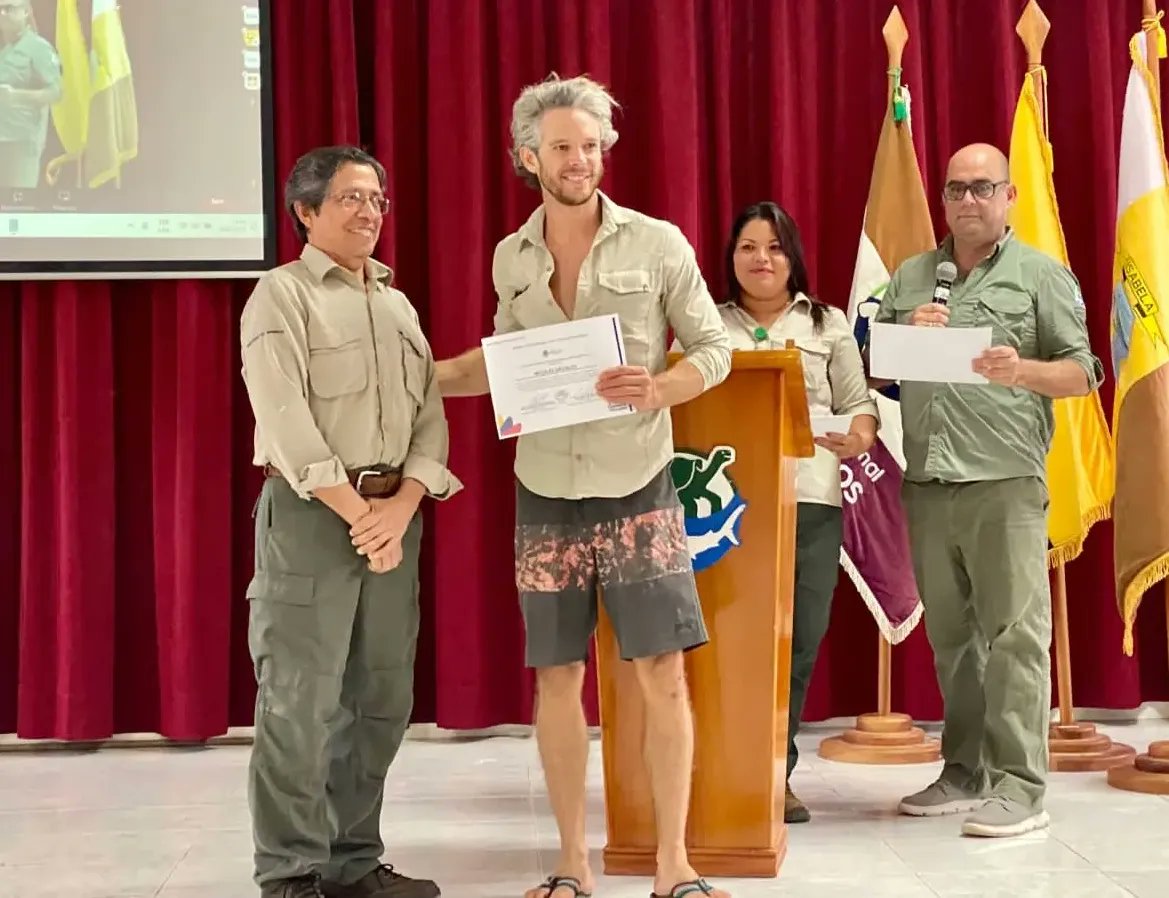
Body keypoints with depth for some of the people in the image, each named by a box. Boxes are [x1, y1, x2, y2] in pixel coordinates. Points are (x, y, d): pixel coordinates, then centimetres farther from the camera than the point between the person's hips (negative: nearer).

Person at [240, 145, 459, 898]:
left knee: (382, 698, 7)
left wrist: (401, 506, -7)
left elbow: (431, 414, 9)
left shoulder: (399, 304, 17)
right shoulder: (282, 295, -1)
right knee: (300, 698, -6)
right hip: (311, 511, -6)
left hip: (395, 511, 6)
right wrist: (355, 512, -15)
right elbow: (286, 421, -11)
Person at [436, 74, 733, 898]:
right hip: (546, 494, 3)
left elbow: (715, 350, -1)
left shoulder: (657, 243, -4)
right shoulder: (511, 259, 6)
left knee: (663, 673, -4)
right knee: (557, 676, 6)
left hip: (637, 488, -3)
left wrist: (659, 389, -20)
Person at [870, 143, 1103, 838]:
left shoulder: (1041, 275, 5)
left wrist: (1021, 370, -18)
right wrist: (910, 333, -2)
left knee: (1014, 635, -6)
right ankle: (965, 773, 19)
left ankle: (1019, 787, -3)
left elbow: (1082, 374, 1)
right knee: (950, 635, 10)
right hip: (927, 484, 4)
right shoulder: (911, 278, 17)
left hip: (1006, 480, -4)